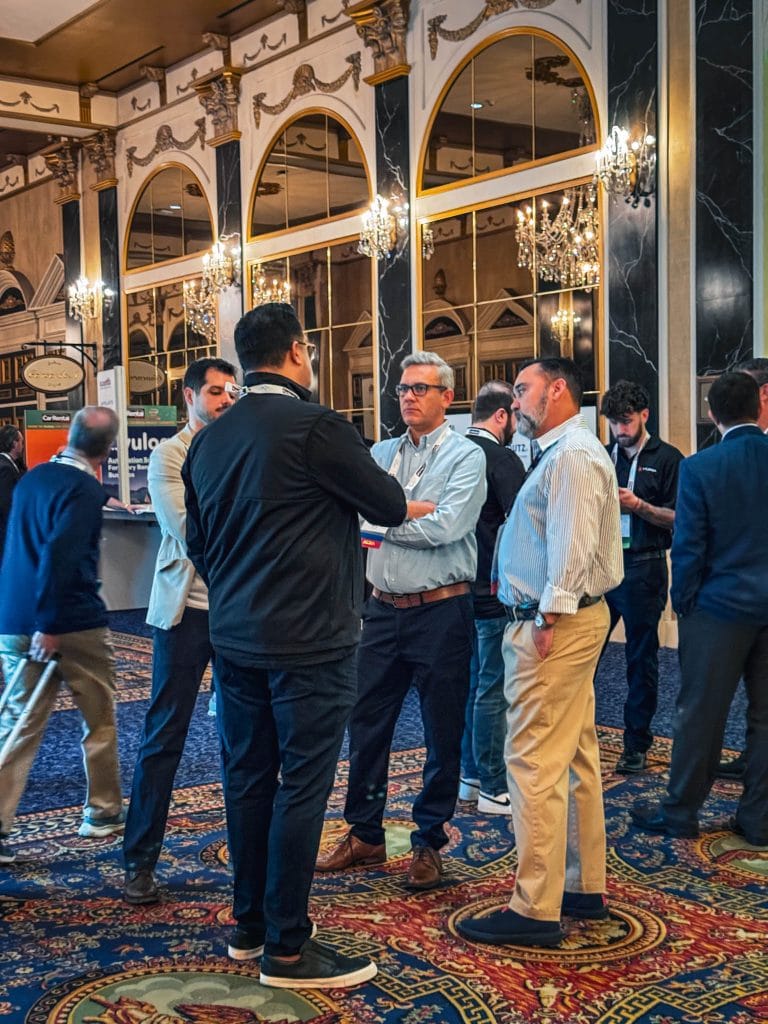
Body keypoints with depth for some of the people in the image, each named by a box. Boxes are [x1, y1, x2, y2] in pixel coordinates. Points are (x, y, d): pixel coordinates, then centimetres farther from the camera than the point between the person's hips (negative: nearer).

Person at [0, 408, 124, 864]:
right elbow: (61, 553, -25)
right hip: (73, 623, -7)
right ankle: (103, 813, 24)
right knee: (100, 719, 12)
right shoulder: (86, 488, -14)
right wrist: (49, 625, -22)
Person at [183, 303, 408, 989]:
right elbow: (388, 505, -6)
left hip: (234, 637, 8)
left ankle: (249, 924, 26)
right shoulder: (316, 426, -15)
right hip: (309, 641, -7)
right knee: (301, 784, 0)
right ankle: (286, 947, 8)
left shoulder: (209, 440, 8)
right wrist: (403, 504, 17)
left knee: (247, 776, 14)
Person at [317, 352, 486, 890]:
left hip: (440, 612, -5)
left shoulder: (466, 456, -5)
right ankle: (364, 834, 26)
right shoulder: (380, 454, 12)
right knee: (367, 724, 10)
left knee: (442, 734, 6)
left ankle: (429, 842, 21)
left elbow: (446, 527, -18)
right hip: (384, 609, 5)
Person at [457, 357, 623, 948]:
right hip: (572, 617, 11)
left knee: (535, 764, -8)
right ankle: (584, 888, 26)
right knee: (577, 757, 15)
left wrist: (549, 617, -23)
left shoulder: (572, 456, -14)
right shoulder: (558, 452, 18)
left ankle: (536, 911, -2)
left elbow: (571, 545, -22)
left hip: (555, 623, -11)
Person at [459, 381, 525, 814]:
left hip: (462, 587, 9)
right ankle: (494, 789, 6)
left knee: (471, 682, 17)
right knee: (493, 689, -2)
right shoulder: (503, 459, -16)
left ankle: (471, 774, 26)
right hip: (496, 591, -8)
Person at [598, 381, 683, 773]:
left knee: (641, 659, 5)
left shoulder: (667, 458, -1)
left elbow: (679, 519, -5)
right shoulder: (601, 457, 12)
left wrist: (639, 505, -18)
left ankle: (636, 744, 15)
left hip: (643, 568, -3)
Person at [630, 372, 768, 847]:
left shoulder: (700, 467, -12)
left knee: (700, 713, 7)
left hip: (721, 606, -3)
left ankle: (680, 812, 17)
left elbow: (689, 545, -10)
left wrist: (684, 602, 3)